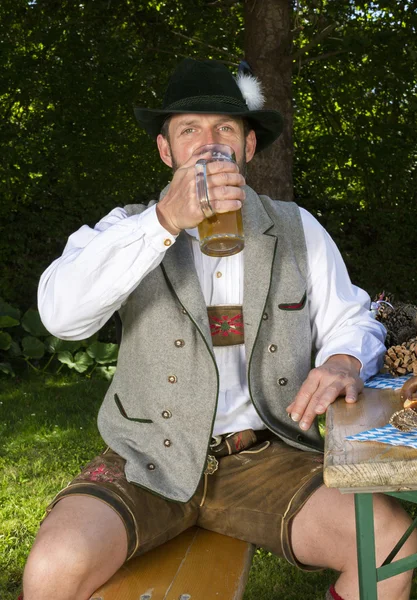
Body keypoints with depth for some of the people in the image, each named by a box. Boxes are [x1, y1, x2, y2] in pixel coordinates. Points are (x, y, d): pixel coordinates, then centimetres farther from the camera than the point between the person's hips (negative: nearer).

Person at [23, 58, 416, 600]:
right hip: (151, 461, -1)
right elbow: (61, 312, -16)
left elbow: (351, 322, 12)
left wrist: (344, 362, -13)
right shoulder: (130, 228, 2)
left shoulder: (296, 229, 9)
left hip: (267, 458, 2)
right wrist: (166, 220, -27)